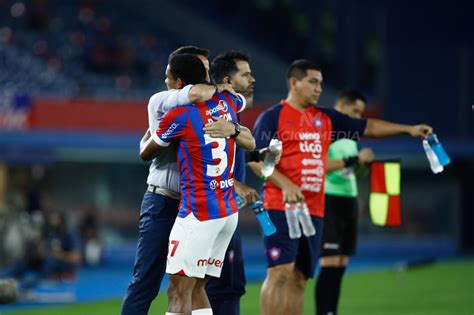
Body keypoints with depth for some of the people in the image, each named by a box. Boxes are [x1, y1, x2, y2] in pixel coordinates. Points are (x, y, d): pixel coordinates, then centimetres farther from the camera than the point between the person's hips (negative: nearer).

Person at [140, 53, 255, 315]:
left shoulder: (178, 115, -12)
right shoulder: (225, 101, 7)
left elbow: (145, 154, 6)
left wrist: (147, 136, 26)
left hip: (198, 214, -7)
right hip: (229, 212, 7)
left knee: (179, 292, -9)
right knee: (196, 289, 13)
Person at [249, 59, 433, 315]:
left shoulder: (325, 118, 16)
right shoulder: (272, 117, -4)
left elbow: (368, 127, 20)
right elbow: (256, 159, -9)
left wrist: (409, 129, 13)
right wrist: (285, 185, -22)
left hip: (314, 211, 7)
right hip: (282, 207, -7)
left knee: (299, 278, 7)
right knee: (280, 272, -14)